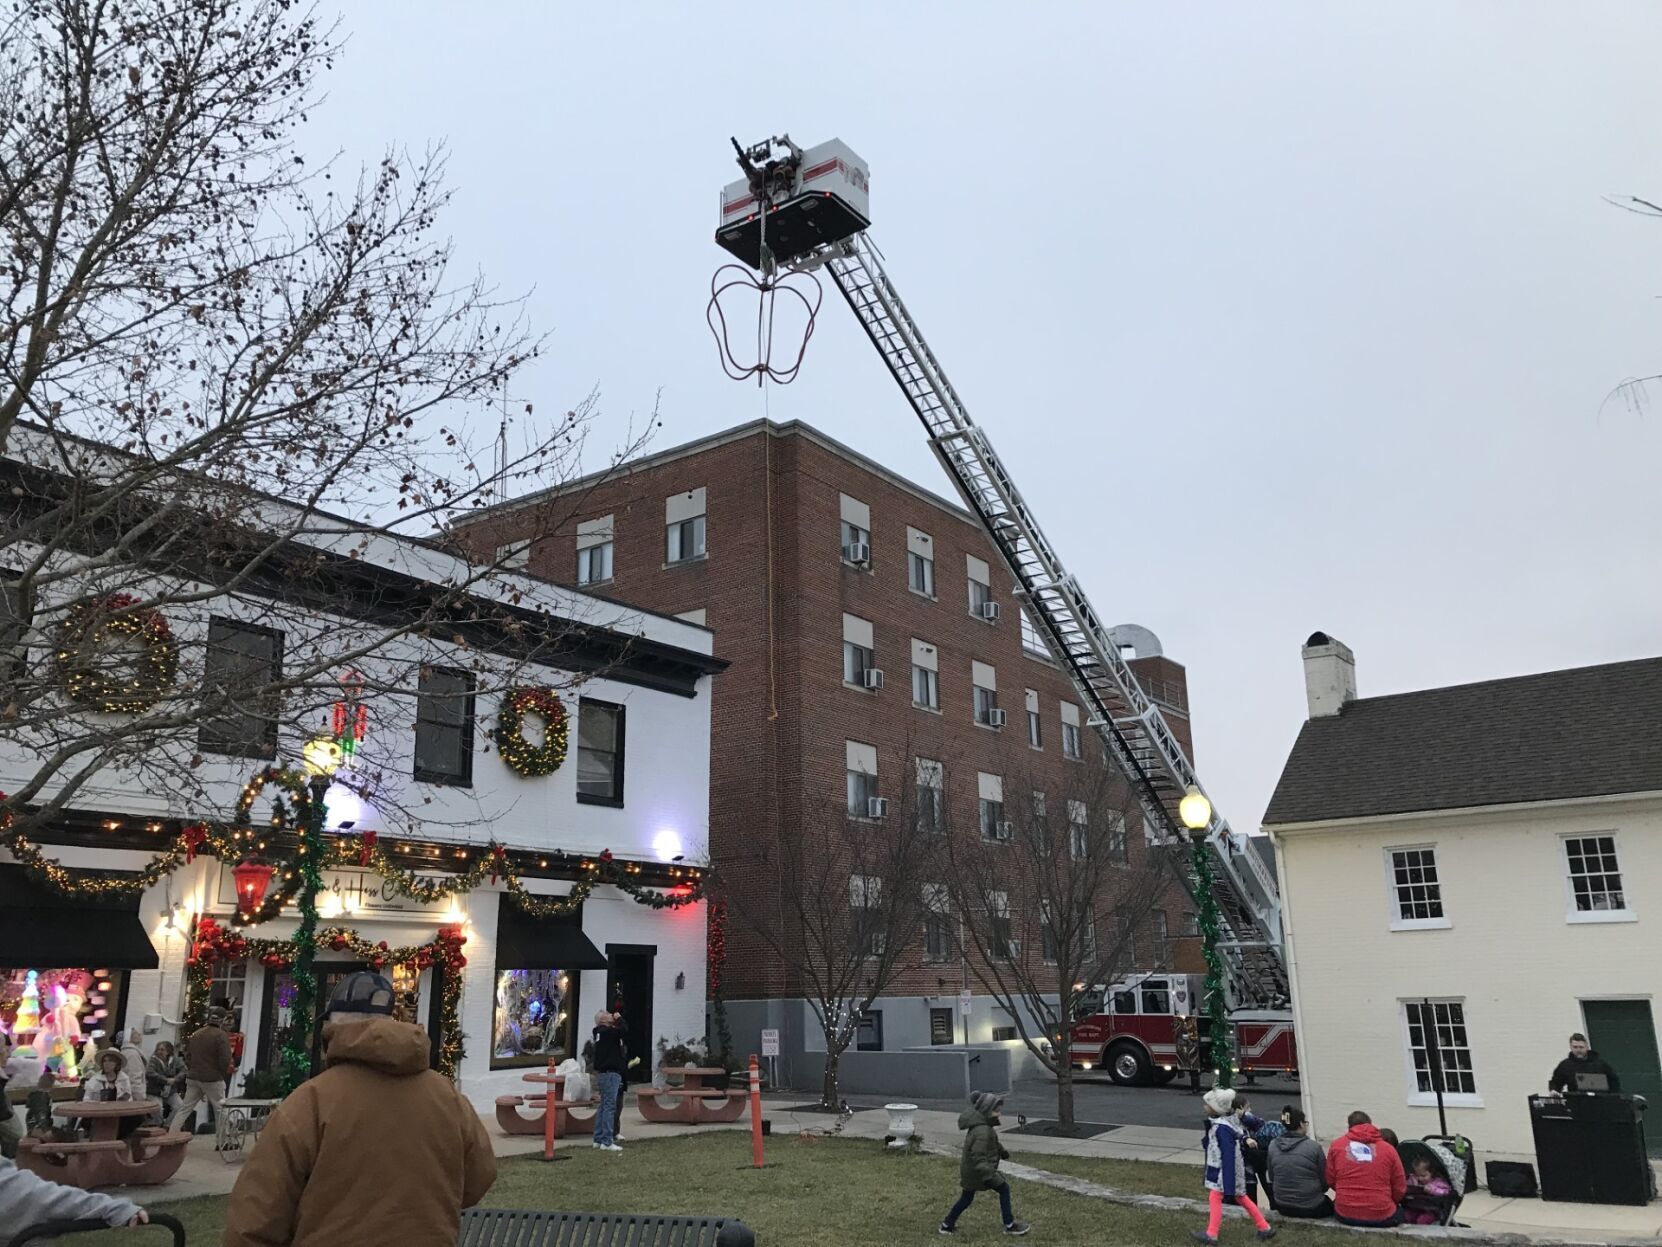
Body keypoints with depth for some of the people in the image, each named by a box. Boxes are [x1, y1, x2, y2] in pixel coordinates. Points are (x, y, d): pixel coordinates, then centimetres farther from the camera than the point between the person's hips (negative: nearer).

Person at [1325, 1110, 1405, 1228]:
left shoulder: (1336, 1145, 1)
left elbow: (1330, 1181, 5)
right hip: (1381, 1216, -1)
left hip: (1345, 1215, 1)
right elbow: (1400, 1190, 2)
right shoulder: (1388, 1149, -2)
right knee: (1400, 1214, 32)